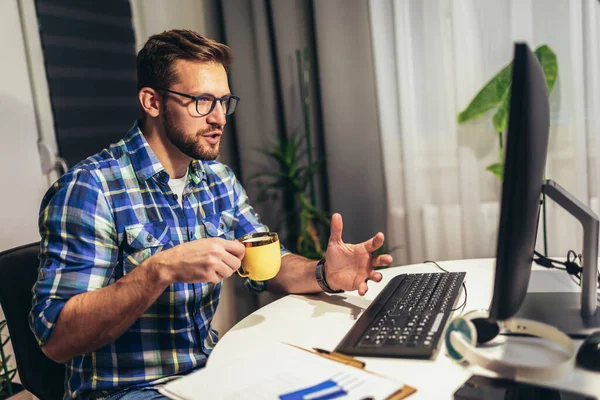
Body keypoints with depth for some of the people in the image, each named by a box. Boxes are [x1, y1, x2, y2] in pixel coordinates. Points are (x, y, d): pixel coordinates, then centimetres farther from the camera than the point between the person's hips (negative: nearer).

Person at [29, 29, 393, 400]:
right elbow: (56, 338, -20)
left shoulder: (219, 178, 3)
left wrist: (324, 274, -15)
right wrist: (161, 269, -33)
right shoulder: (90, 188, -18)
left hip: (209, 368, 6)